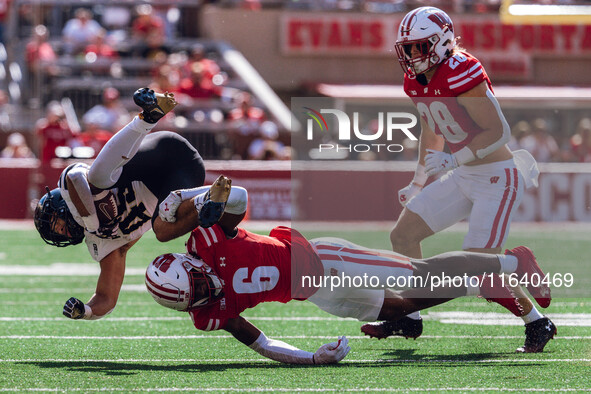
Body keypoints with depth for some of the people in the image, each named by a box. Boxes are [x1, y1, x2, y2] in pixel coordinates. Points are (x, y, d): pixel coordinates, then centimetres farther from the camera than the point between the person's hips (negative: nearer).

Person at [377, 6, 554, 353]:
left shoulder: (461, 73, -23)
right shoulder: (417, 82, 5)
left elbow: (499, 132, -23)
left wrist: (452, 160, -28)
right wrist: (419, 183, 26)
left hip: (498, 180, -9)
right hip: (464, 178, 9)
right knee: (402, 234, 6)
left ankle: (538, 324, 7)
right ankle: (410, 317, 18)